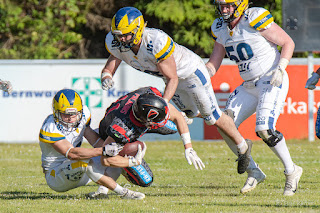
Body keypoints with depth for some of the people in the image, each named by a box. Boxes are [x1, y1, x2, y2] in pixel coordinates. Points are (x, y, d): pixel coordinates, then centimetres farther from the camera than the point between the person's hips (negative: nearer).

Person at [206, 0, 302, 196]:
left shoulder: (255, 19, -16)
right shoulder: (221, 28, 7)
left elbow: (288, 42, -10)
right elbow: (213, 64, 14)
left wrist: (280, 69, -21)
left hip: (272, 82, -8)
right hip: (249, 86, 8)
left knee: (265, 129, -22)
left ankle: (291, 171, -1)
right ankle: (254, 172, 7)